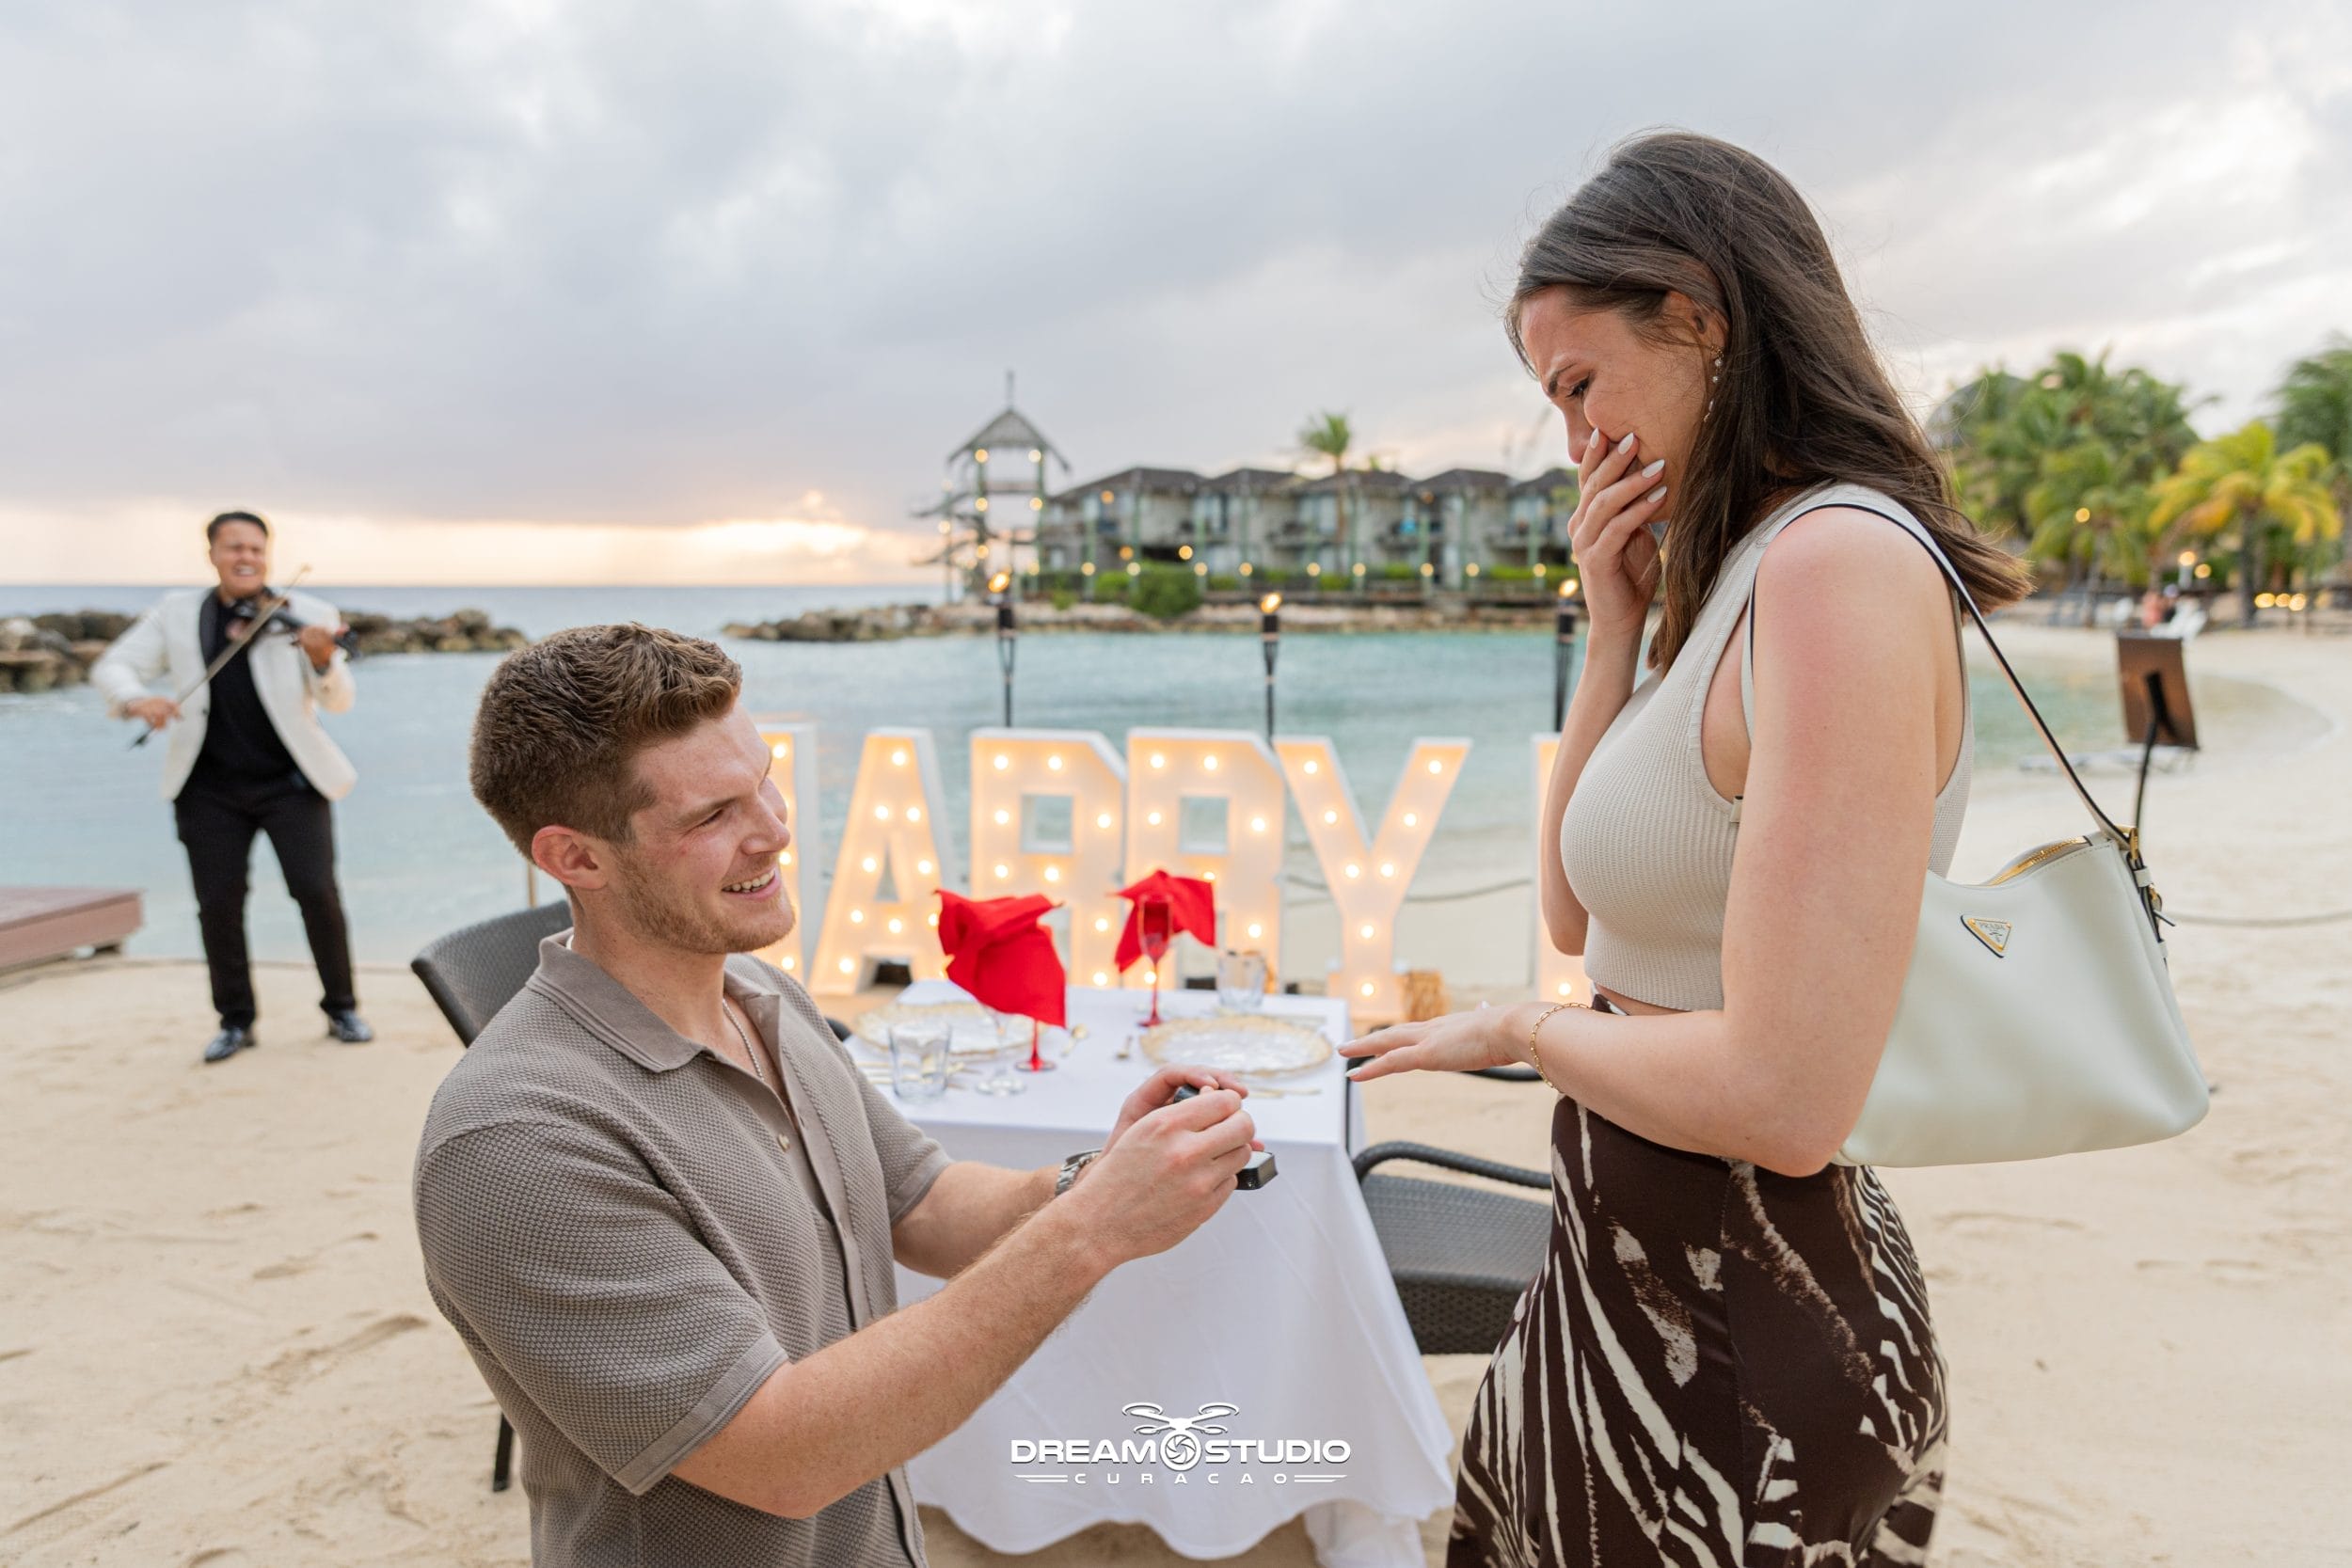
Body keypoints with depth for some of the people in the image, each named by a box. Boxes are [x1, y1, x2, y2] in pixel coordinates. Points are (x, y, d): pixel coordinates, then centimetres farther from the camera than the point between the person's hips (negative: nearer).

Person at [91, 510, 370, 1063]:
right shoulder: (177, 613, 4)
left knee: (316, 891, -8)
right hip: (210, 789, 2)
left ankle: (341, 1009, 9)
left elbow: (339, 701, -11)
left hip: (291, 783, -2)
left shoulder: (307, 615, -4)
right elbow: (113, 667, 3)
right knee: (218, 904, 2)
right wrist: (138, 699, -20)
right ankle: (235, 1021, 18)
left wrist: (325, 661, -33)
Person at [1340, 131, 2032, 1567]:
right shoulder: (1739, 579, 7)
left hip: (1743, 1334, -9)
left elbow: (1786, 1097, -29)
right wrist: (1616, 635, -1)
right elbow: (1577, 916, 7)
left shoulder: (1844, 561, -23)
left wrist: (1519, 1031, -11)